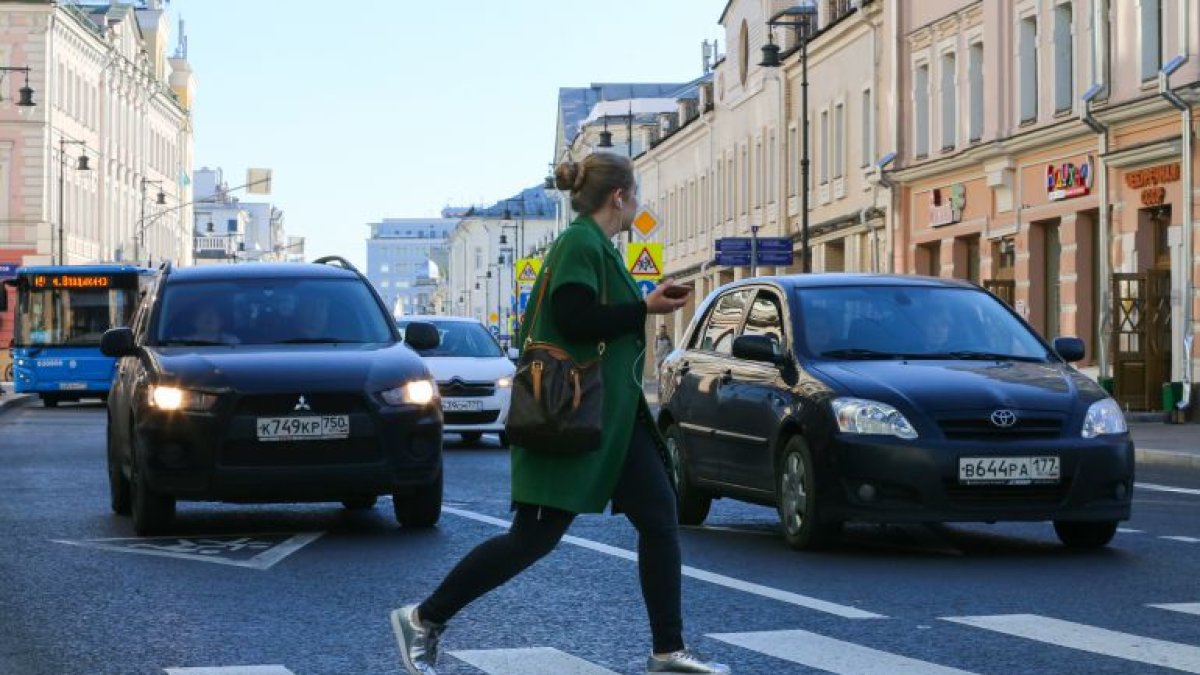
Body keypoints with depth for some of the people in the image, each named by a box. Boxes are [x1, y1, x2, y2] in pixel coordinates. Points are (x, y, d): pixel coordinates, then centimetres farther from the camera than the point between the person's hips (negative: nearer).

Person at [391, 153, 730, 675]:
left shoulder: (597, 246, 16)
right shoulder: (579, 243, -14)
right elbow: (575, 318, -24)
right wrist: (645, 309, -17)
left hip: (612, 416, 10)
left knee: (660, 518, 6)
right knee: (535, 537, -7)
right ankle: (424, 620, 3)